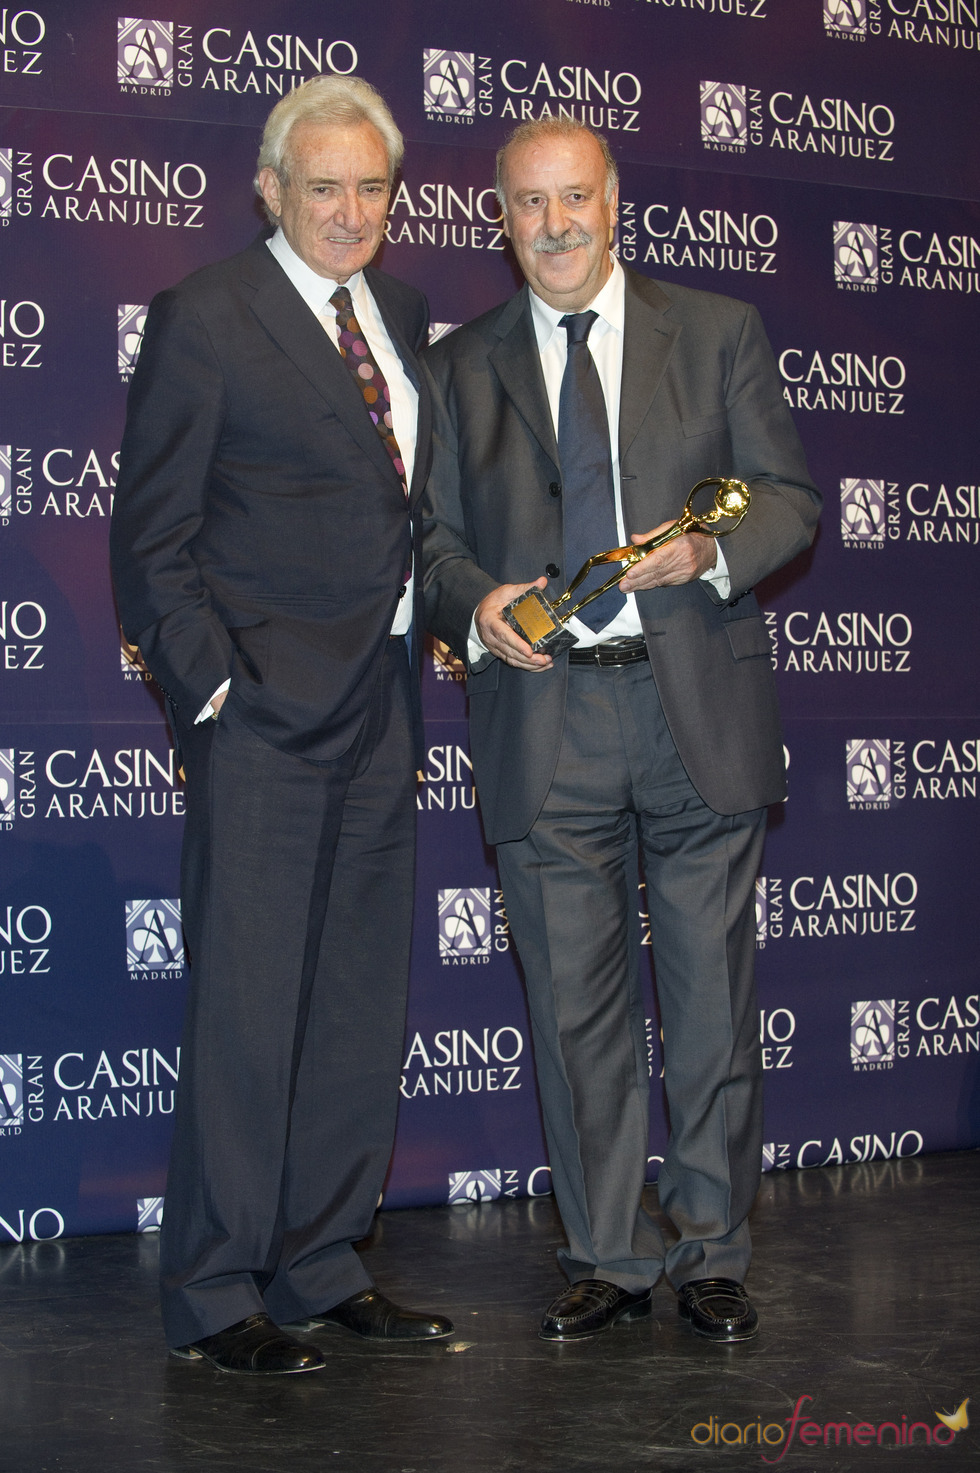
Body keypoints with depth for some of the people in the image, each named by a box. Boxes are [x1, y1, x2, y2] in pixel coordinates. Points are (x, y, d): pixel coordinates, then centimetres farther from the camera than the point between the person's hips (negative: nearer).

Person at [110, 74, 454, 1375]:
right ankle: (213, 1297, 9)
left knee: (361, 1009, 11)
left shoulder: (399, 314, 15)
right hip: (266, 717, -7)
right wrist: (211, 687, -13)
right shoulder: (205, 319, -5)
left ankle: (322, 1270, 23)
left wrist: (434, 630, 9)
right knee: (247, 1010, -3)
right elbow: (152, 541, -7)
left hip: (380, 712, 7)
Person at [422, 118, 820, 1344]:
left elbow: (789, 498, 6)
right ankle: (609, 1258, 18)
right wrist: (477, 609, -9)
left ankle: (711, 1254, 17)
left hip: (698, 704, -1)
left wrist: (709, 552, -14)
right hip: (543, 719, 1)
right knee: (574, 1003, 5)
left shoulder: (719, 334, 9)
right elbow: (438, 536, 12)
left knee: (711, 994, 3)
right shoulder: (461, 366, 12)